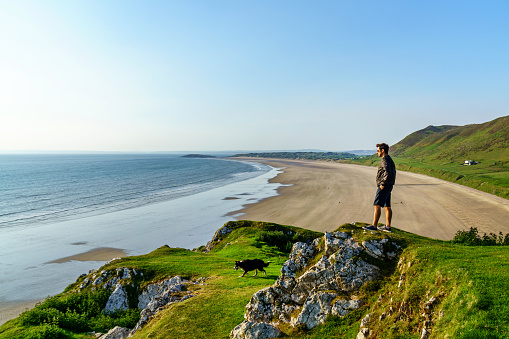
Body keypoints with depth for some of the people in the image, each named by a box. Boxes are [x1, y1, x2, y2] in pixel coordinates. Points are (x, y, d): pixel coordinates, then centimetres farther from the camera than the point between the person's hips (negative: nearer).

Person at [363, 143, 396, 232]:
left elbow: (388, 173, -26)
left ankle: (373, 226, -10)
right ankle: (387, 226, 15)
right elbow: (394, 172, 24)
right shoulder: (390, 159, 18)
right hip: (388, 186, 10)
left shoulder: (385, 160, -14)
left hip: (384, 187, -10)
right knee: (387, 206, 11)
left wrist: (383, 184, -21)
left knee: (377, 205, -10)